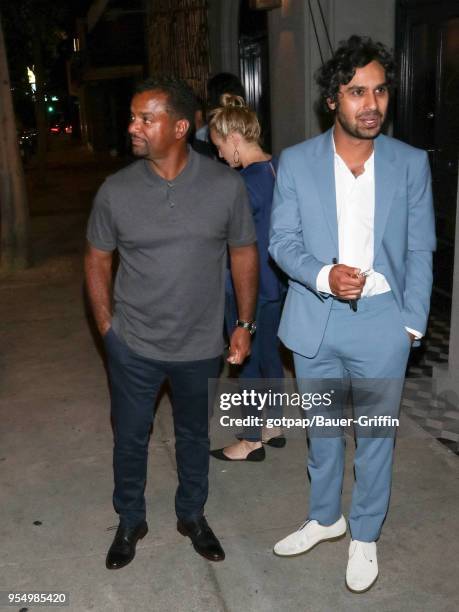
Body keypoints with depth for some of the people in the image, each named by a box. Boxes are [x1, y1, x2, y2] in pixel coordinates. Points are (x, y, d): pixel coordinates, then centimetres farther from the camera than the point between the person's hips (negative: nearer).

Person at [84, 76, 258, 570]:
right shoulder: (115, 190, -9)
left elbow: (243, 253, 0)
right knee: (130, 437, 15)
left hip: (200, 347, 0)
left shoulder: (225, 186, -11)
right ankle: (130, 521, 40)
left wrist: (245, 324, -1)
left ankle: (192, 515, 43)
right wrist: (106, 325, -2)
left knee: (195, 436, 19)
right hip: (133, 346, 0)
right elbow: (97, 259, 2)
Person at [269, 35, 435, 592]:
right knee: (321, 428, 18)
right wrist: (324, 275, -21)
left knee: (375, 434, 11)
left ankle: (364, 535, 33)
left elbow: (420, 251, 2)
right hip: (315, 321, 1)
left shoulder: (411, 164, -3)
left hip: (381, 323, 0)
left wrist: (412, 323, -1)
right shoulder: (296, 162, -4)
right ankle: (324, 517, 41)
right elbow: (281, 240, -3)